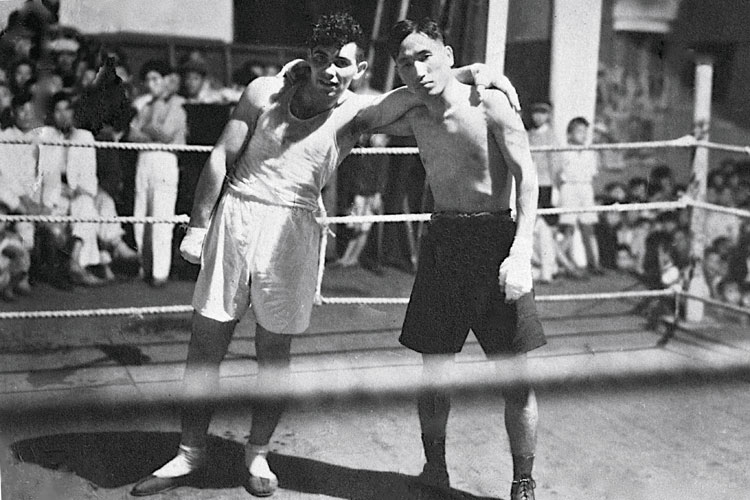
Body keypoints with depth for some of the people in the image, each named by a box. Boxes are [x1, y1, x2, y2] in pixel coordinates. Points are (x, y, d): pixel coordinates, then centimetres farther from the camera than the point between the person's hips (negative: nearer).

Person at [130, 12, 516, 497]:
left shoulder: (357, 111, 0)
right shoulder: (265, 92, 3)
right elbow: (221, 157, 5)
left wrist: (475, 72, -25)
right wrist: (197, 226, 3)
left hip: (293, 228, -1)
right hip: (234, 215, 1)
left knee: (275, 350, 4)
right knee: (205, 343, 4)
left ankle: (258, 453, 25)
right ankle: (190, 453, 19)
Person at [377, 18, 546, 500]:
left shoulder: (489, 104, -10)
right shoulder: (414, 119, 5)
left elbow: (527, 176, -13)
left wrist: (521, 254, -22)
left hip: (496, 236, -4)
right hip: (442, 239, 4)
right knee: (433, 367, 7)